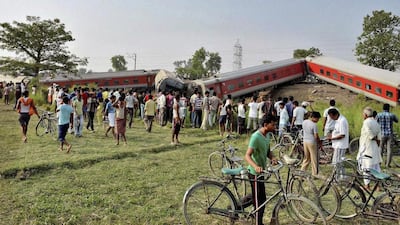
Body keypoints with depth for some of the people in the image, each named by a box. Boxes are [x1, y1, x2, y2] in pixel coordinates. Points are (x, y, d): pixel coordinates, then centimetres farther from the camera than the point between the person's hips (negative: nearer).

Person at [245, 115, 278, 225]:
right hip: (255, 173, -9)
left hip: (261, 171, 9)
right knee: (260, 200, -1)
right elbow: (247, 155, -30)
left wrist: (272, 157, -8)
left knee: (257, 198, 20)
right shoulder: (256, 137, -24)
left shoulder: (267, 135, 5)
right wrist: (255, 166, -47)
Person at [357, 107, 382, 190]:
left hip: (366, 149, -7)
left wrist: (375, 138, 0)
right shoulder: (376, 123, 9)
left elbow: (371, 136, -19)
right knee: (376, 166, 13)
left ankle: (367, 185, 5)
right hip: (375, 149, 8)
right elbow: (378, 138, 9)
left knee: (366, 167, 0)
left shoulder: (366, 122, -15)